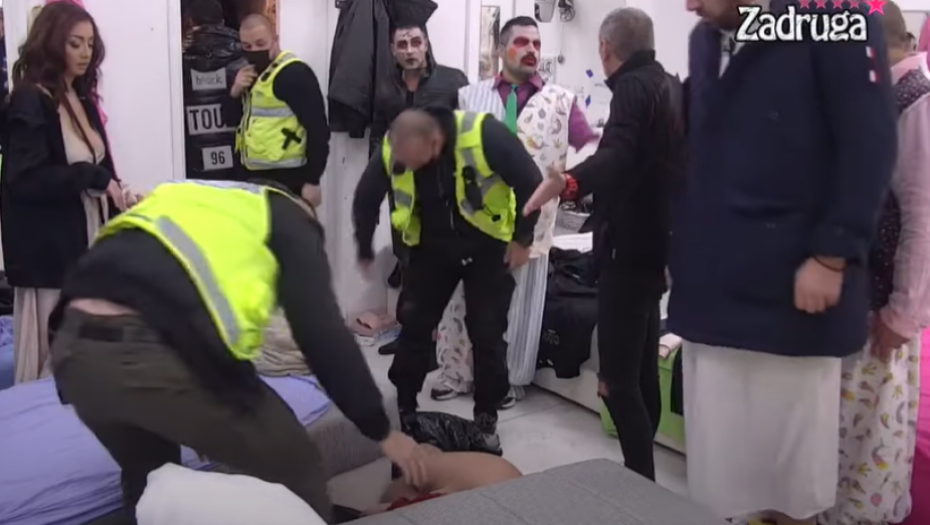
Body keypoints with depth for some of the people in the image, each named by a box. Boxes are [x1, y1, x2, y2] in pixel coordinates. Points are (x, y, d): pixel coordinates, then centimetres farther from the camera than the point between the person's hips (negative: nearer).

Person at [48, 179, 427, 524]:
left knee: (148, 477, 34)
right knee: (295, 472, 14)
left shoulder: (185, 200, 37)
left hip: (73, 346, 7)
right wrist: (382, 431, 19)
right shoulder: (288, 221, 19)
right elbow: (323, 336, 9)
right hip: (158, 354, -7)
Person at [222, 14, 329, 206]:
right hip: (252, 174, 9)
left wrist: (312, 180, -20)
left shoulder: (295, 73, -15)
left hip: (286, 177, -9)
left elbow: (318, 130, -19)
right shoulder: (252, 74, 13)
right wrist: (236, 91, -3)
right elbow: (229, 118, 18)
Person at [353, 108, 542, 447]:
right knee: (414, 326, 2)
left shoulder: (484, 135, -31)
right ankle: (403, 409, 20)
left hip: (487, 247, -3)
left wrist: (522, 239, -13)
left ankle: (486, 417, 16)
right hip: (431, 248, 3)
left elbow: (530, 182, -19)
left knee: (487, 333, -1)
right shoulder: (390, 153, -20)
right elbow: (366, 199, -2)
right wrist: (365, 251, 8)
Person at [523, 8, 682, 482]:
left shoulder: (633, 87, -14)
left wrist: (569, 182, -50)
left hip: (628, 247, -10)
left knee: (619, 378, -8)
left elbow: (617, 156, -33)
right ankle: (641, 474, 26)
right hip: (654, 243, 10)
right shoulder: (667, 86, 15)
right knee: (643, 369, 16)